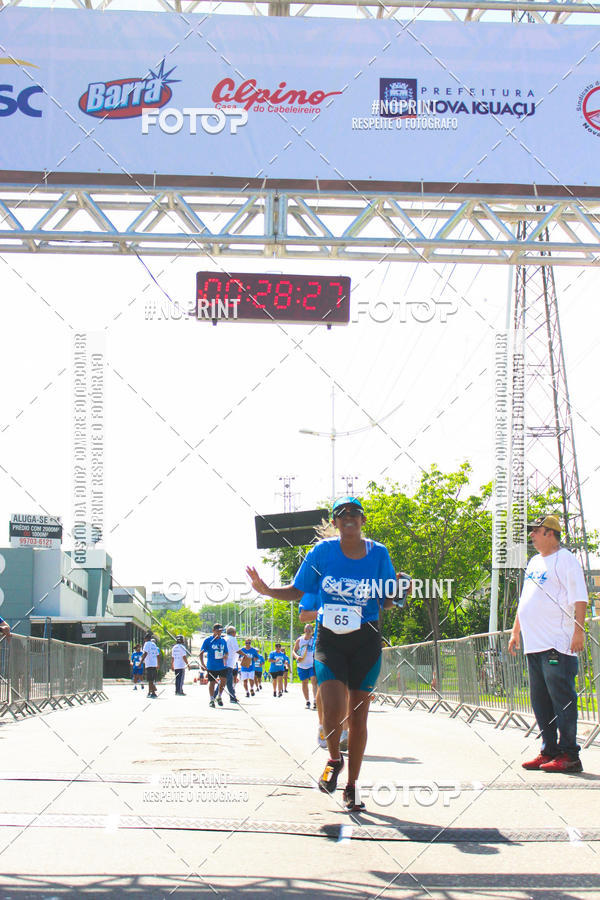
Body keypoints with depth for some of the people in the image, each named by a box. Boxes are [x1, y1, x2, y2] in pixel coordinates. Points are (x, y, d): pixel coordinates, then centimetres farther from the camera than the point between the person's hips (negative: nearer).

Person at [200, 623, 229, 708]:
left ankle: (219, 697, 11)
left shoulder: (223, 641, 8)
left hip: (222, 666, 3)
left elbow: (226, 652, 18)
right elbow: (201, 653, -6)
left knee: (224, 680, -10)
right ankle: (211, 700, 18)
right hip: (211, 667, -3)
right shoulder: (208, 641, -5)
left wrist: (225, 657, -6)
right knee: (212, 682, 3)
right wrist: (202, 664, -16)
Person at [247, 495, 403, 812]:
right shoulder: (323, 551, -1)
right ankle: (334, 759, 13)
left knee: (358, 715, 3)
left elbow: (386, 600, 8)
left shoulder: (378, 553, 1)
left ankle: (351, 788, 15)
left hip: (365, 641, 1)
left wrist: (397, 596, -14)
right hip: (329, 640, -1)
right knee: (333, 708, -19)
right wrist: (266, 590, -10)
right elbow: (297, 592, 6)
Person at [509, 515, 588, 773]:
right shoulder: (534, 562, 21)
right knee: (540, 701, 9)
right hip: (534, 644, 9)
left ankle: (569, 755, -10)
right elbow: (524, 600, 28)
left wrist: (578, 630, -20)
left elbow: (579, 599, -12)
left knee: (562, 698, -10)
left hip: (559, 645, -9)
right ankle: (549, 751, 14)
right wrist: (515, 631, 26)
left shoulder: (565, 560, -6)